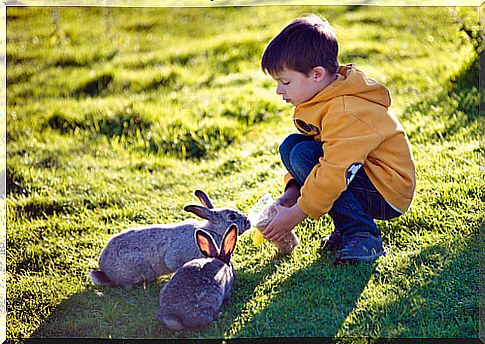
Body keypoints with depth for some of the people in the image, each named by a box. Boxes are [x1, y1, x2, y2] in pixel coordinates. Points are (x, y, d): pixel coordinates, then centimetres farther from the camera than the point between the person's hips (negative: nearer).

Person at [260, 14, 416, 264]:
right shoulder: (323, 101, 6)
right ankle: (347, 229, 3)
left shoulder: (345, 113, -26)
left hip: (389, 194, -10)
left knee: (303, 154, -23)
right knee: (290, 145, 2)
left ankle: (362, 236, -16)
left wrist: (296, 214, -23)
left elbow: (333, 173, -31)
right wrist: (292, 192, 0)